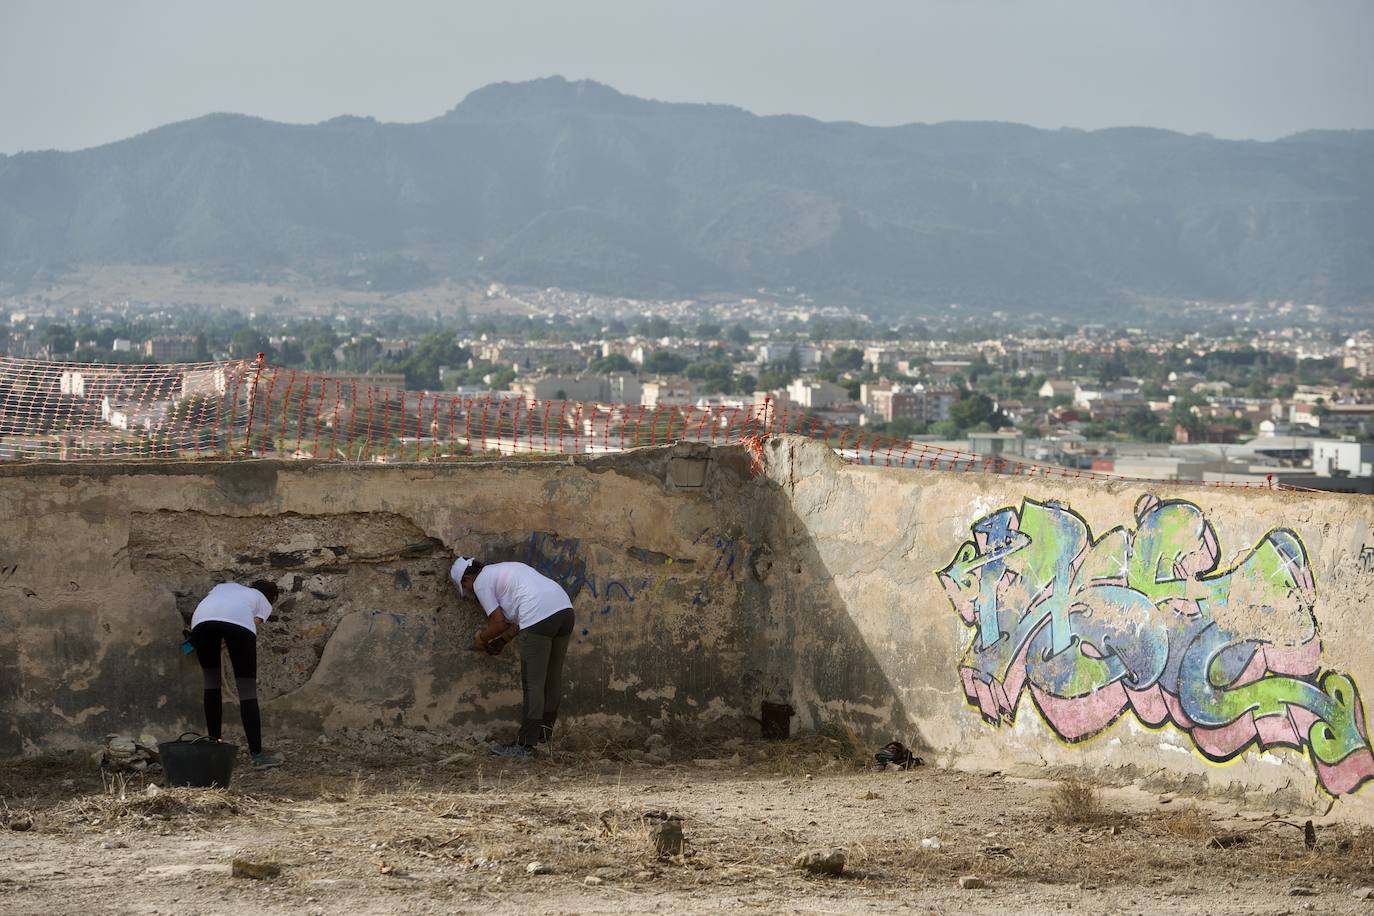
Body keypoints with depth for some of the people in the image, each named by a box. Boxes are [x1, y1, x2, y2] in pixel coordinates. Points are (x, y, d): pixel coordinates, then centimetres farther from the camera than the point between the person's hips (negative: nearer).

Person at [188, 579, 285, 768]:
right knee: (247, 689, 5)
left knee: (211, 681, 20)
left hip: (201, 619, 3)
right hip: (238, 620, -3)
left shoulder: (226, 586, 45)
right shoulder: (264, 604, 34)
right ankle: (257, 754, 1)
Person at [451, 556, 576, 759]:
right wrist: (502, 641, 32)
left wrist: (482, 637, 21)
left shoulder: (480, 582, 6)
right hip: (565, 608, 9)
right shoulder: (504, 570, 32)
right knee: (553, 676, 19)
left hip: (540, 617, -9)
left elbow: (499, 622, 3)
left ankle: (524, 745, 0)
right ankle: (545, 730, 31)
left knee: (532, 683, -4)